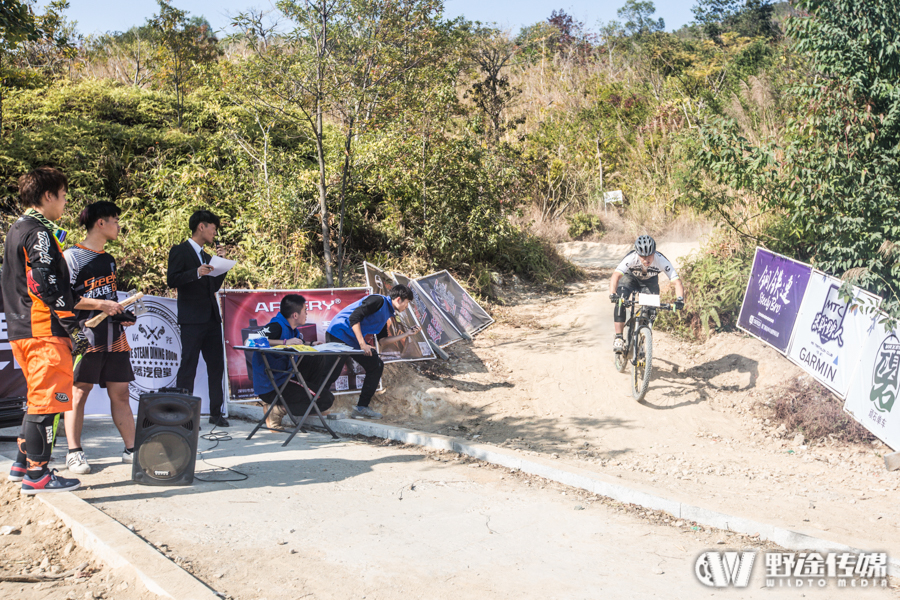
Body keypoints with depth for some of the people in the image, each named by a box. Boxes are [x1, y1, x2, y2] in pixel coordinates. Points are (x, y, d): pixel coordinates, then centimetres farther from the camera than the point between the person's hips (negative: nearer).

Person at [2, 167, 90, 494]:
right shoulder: (39, 234, -13)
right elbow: (50, 288, -20)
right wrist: (75, 328, -17)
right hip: (45, 333, -10)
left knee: (38, 399, 19)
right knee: (48, 400, -5)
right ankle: (36, 475, -1)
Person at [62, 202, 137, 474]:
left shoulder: (108, 260, 19)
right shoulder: (72, 257, -5)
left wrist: (123, 314, 11)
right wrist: (101, 305, -15)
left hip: (114, 337, 7)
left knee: (120, 392, 6)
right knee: (79, 392, -1)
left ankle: (131, 448, 9)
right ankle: (74, 452, 7)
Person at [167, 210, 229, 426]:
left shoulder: (206, 256, 23)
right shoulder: (180, 251, -1)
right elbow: (171, 280, -11)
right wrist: (196, 273, -23)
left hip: (211, 318, 8)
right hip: (192, 319, -8)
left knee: (216, 365, 7)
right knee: (188, 366, -7)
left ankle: (216, 412, 13)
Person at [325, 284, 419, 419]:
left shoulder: (387, 314, 19)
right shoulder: (378, 300, -10)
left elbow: (383, 338, 25)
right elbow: (354, 317, -20)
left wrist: (407, 334, 25)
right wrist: (362, 344, -23)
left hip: (354, 342, 10)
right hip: (340, 333, -10)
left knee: (376, 366, 10)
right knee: (332, 372, -16)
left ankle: (362, 407, 13)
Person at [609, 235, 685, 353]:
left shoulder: (661, 261, -34)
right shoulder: (631, 258, -38)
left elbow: (676, 282, -36)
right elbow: (616, 276, -48)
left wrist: (680, 299, -53)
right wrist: (613, 294, -65)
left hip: (650, 282, 2)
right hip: (630, 277, -1)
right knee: (620, 301, -27)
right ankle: (618, 338, -22)